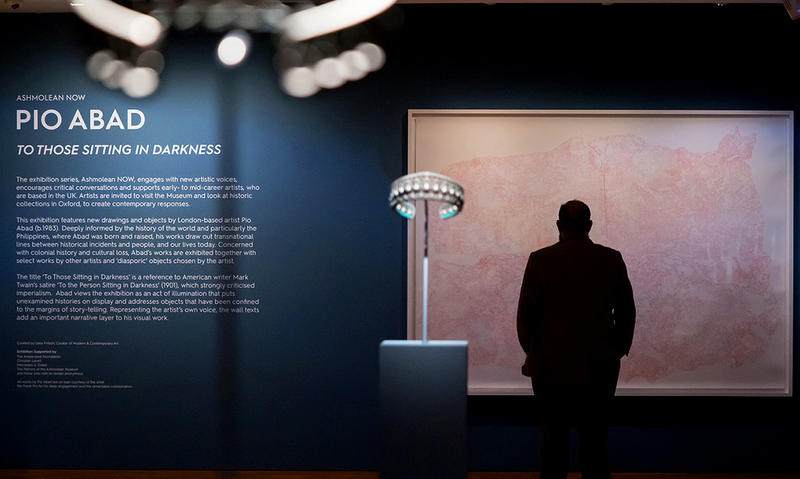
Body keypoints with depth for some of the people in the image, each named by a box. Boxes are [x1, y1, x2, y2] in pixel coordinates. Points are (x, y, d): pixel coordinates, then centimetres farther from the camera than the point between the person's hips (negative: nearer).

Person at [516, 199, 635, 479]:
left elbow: (525, 314, -3)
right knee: (595, 436, 7)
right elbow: (626, 312, 4)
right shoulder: (611, 259, -1)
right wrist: (618, 351, 15)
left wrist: (533, 353, 10)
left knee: (554, 435, 7)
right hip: (599, 367, 1)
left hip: (551, 366, -1)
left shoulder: (540, 260, -6)